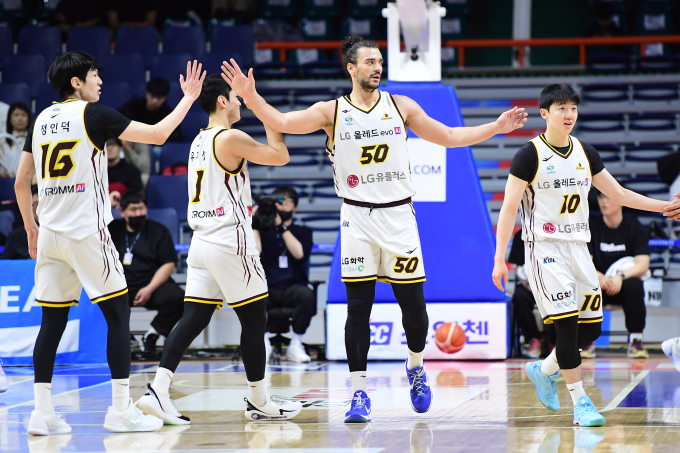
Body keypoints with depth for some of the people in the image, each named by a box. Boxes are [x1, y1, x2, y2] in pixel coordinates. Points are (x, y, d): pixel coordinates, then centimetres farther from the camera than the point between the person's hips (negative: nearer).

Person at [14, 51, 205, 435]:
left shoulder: (42, 120, 13)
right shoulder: (93, 113, -6)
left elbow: (21, 182, 16)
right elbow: (157, 134, -7)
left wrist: (31, 228, 26)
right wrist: (189, 98, 5)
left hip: (51, 233, 6)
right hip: (87, 231, -6)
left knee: (53, 321, 8)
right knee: (118, 314, 1)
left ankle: (42, 412, 3)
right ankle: (122, 410, -2)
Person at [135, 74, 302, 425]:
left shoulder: (199, 141, 14)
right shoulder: (231, 138, -12)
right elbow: (280, 156, -7)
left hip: (202, 241, 8)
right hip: (230, 242, -8)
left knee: (193, 319, 3)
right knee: (254, 319, 3)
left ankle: (158, 391, -9)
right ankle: (259, 402, 11)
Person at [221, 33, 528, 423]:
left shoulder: (401, 106, 6)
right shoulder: (332, 111, 1)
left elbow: (449, 137, 13)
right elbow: (280, 122, -9)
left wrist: (497, 127, 7)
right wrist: (250, 97, -24)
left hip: (398, 215, 1)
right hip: (358, 218, -1)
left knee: (413, 305, 3)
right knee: (358, 307, -5)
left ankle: (417, 368, 31)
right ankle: (359, 393, 1)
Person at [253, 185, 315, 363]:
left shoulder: (302, 232, 15)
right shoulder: (263, 230, 14)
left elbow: (299, 253, -7)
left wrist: (281, 226, -9)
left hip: (292, 288, 0)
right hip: (267, 289, 0)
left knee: (307, 295, -36)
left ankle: (295, 345, -16)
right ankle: (262, 341, -9)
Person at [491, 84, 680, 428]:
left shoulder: (584, 153, 9)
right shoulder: (530, 155, -8)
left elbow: (619, 195, 16)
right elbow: (509, 209, -9)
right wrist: (499, 258, -15)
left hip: (577, 246, 6)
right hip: (544, 246, -6)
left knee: (591, 327, 5)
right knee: (567, 324, -14)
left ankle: (544, 370, 29)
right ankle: (580, 403, -9)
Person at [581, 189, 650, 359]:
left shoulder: (635, 227, -2)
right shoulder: (591, 226, 0)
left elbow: (643, 265, -12)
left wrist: (621, 277, -32)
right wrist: (599, 277, -31)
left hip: (624, 283, -1)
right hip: (598, 283, 1)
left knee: (634, 286, -35)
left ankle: (635, 340, -22)